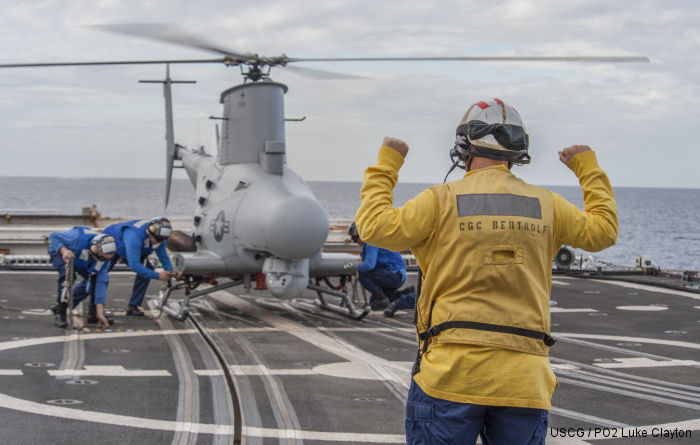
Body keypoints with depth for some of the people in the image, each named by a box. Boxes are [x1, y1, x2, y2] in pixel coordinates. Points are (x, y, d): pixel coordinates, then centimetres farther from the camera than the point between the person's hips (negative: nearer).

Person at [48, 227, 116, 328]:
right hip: (59, 252, -5)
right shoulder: (78, 238, -42)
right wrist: (63, 250, -55)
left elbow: (101, 283, -26)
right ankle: (60, 312, -24)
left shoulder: (104, 256, -26)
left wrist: (100, 313, -30)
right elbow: (53, 236, -34)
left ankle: (94, 312, 4)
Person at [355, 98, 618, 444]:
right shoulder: (545, 205, 7)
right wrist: (589, 169, 34)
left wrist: (385, 166, 14)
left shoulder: (442, 201, -4)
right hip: (523, 379, 3)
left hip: (451, 373, -2)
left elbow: (375, 227, 2)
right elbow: (602, 231, 22)